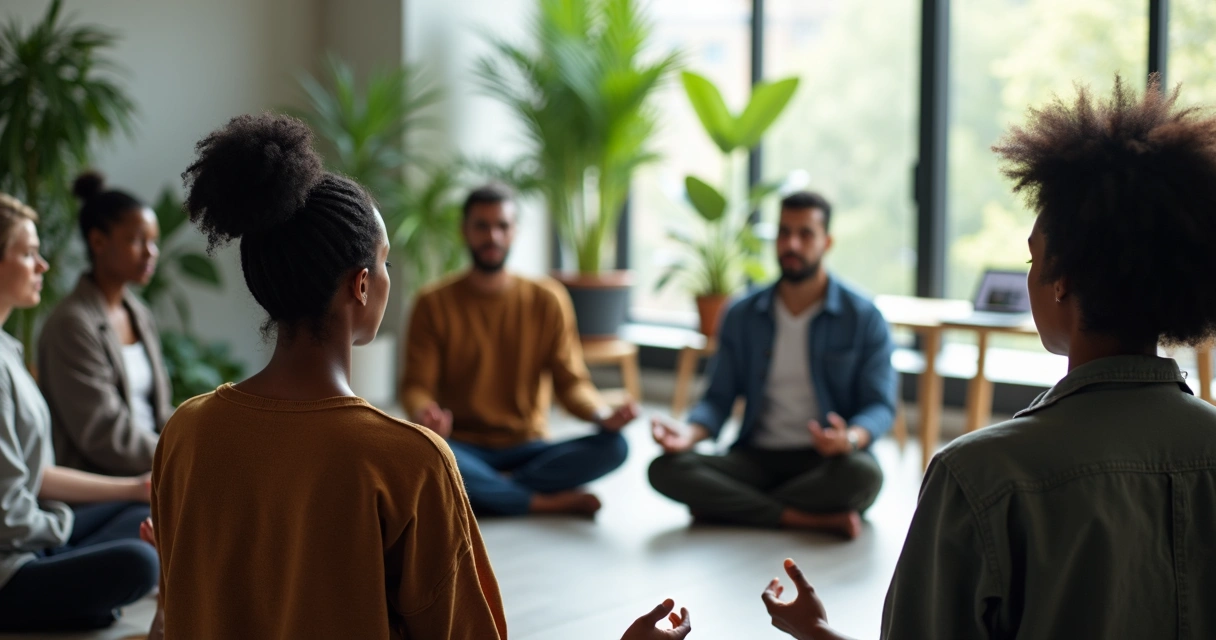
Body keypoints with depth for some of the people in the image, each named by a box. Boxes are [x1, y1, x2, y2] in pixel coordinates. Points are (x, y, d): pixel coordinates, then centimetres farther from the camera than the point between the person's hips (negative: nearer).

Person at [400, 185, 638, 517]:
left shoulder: (547, 299, 4)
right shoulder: (434, 303, -1)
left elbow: (570, 381, 1)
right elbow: (417, 386, -6)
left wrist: (602, 415, -22)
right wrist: (424, 413, -32)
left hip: (528, 448, 2)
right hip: (464, 448, -2)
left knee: (613, 446, -24)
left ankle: (486, 491, -23)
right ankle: (551, 501, -24)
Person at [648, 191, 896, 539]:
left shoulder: (864, 318, 0)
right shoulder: (742, 316, 9)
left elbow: (880, 406, -4)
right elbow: (719, 399, 8)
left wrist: (851, 438, -28)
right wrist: (690, 433, -15)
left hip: (826, 459, -2)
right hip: (756, 457, 3)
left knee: (863, 474, -38)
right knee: (666, 469, -24)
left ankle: (729, 505, -21)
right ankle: (812, 520, -28)